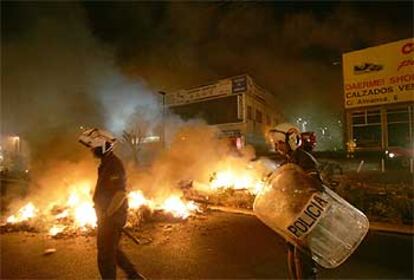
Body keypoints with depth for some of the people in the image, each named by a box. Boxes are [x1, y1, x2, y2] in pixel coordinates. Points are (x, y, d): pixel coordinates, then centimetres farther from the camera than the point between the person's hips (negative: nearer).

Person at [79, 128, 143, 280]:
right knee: (112, 250, 22)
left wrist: (106, 215, -21)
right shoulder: (107, 163, 11)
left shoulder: (113, 165, -21)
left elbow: (120, 193, -27)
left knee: (105, 255, 5)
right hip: (110, 214, 10)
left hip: (112, 216, -10)